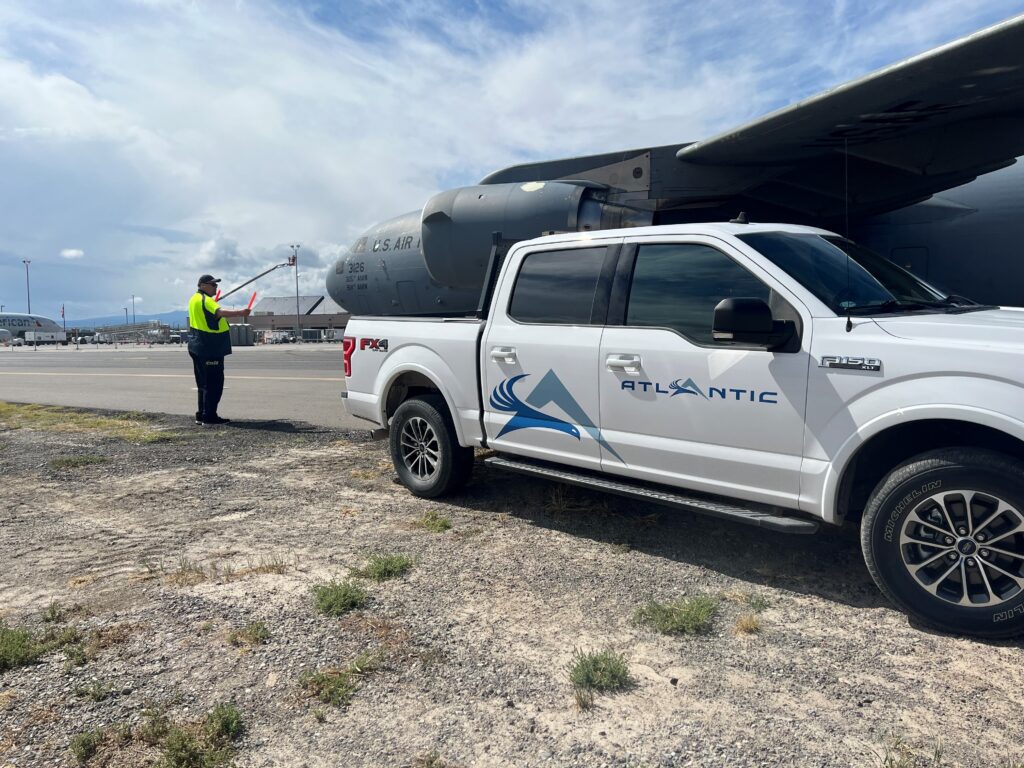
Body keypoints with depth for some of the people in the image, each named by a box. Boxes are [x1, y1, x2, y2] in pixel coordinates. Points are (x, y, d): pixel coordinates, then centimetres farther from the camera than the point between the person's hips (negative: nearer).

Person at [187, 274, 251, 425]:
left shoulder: (195, 299, 17)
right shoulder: (205, 300, -15)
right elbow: (219, 312, -33)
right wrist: (240, 313, -42)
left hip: (198, 348, 11)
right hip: (209, 349, -11)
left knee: (204, 383, 15)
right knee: (214, 383, -7)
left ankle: (202, 415, 20)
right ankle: (209, 416, -6)